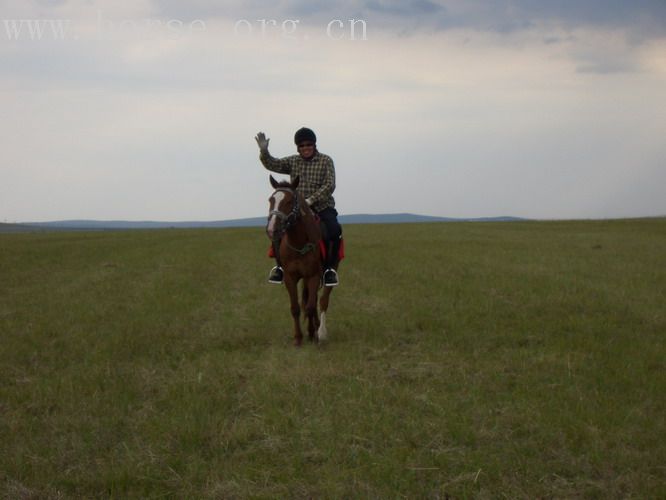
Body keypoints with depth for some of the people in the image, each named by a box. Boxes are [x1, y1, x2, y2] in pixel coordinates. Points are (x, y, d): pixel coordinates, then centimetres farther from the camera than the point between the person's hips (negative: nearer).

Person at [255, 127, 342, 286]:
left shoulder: (325, 161, 0)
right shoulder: (293, 162, 10)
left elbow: (329, 186, -11)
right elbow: (273, 165, -3)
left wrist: (311, 200, -22)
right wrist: (264, 151, -23)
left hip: (322, 206, -3)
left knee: (334, 230, -30)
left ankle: (330, 268, -18)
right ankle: (280, 265, -4)